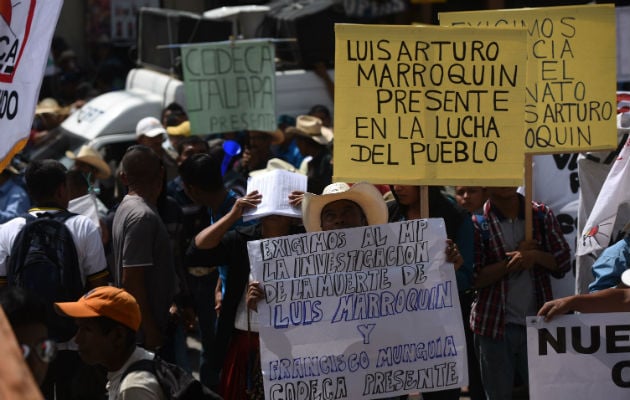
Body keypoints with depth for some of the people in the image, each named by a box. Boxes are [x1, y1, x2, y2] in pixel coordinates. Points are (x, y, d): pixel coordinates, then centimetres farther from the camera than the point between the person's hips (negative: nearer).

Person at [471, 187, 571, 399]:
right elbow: (474, 278, -10)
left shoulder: (541, 215, 4)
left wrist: (536, 256, -15)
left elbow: (563, 262, 4)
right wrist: (512, 262, -19)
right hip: (495, 325, -2)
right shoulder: (477, 222, -5)